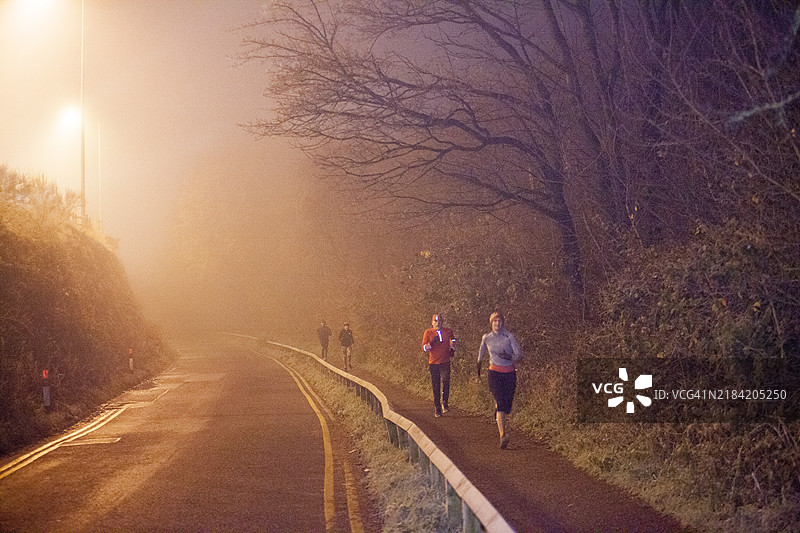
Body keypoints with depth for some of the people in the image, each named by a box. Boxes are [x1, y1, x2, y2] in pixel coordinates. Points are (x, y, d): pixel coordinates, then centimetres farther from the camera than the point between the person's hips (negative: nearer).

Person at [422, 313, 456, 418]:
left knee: (446, 381, -14)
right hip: (433, 363, -1)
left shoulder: (448, 331, 6)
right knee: (435, 386, 2)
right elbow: (424, 347, -3)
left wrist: (452, 349, 15)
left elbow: (453, 340, 28)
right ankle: (437, 408, 10)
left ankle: (445, 402, 4)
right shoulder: (428, 332, 0)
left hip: (445, 362, 1)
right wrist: (432, 343, -21)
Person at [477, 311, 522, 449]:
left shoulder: (509, 337, -2)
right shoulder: (486, 338, 4)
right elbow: (481, 353, 23)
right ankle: (502, 435, -25)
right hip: (495, 372, -1)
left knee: (507, 401, 7)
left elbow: (519, 354, -6)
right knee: (500, 401, -16)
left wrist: (509, 357, -25)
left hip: (509, 373, 1)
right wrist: (479, 366, 36)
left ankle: (499, 421, 41)